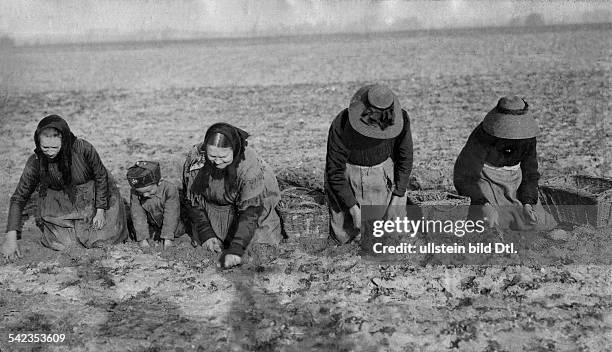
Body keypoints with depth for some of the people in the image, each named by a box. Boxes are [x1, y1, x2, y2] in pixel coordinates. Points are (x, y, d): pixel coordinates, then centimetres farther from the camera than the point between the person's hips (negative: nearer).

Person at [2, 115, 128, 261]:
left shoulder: (83, 149, -30)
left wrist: (100, 212, -10)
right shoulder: (35, 162, -23)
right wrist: (11, 238, -22)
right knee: (59, 244, -12)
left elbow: (101, 177, -12)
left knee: (101, 240, -10)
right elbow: (19, 198, -15)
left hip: (93, 198, -1)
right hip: (60, 204, 1)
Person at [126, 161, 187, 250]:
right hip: (152, 224, 2)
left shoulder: (170, 189, -36)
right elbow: (138, 216, -24)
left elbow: (171, 215, -32)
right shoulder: (134, 192, -27)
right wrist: (143, 239, -28)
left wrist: (167, 239, -33)